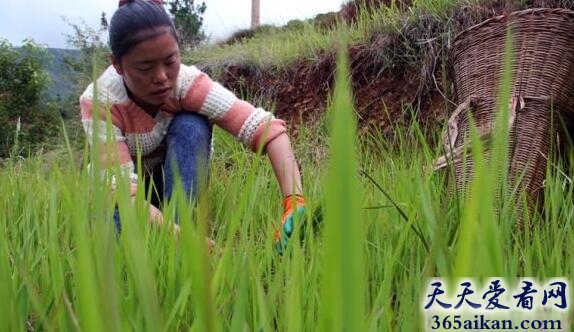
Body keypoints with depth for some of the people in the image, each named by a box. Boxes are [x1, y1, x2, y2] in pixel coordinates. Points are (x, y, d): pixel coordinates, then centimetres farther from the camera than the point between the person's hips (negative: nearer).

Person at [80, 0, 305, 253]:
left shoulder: (187, 81, -29)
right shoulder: (99, 101, -31)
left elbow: (266, 126, -39)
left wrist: (294, 202, -54)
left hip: (177, 180, 1)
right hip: (125, 188, -1)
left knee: (191, 126, -30)